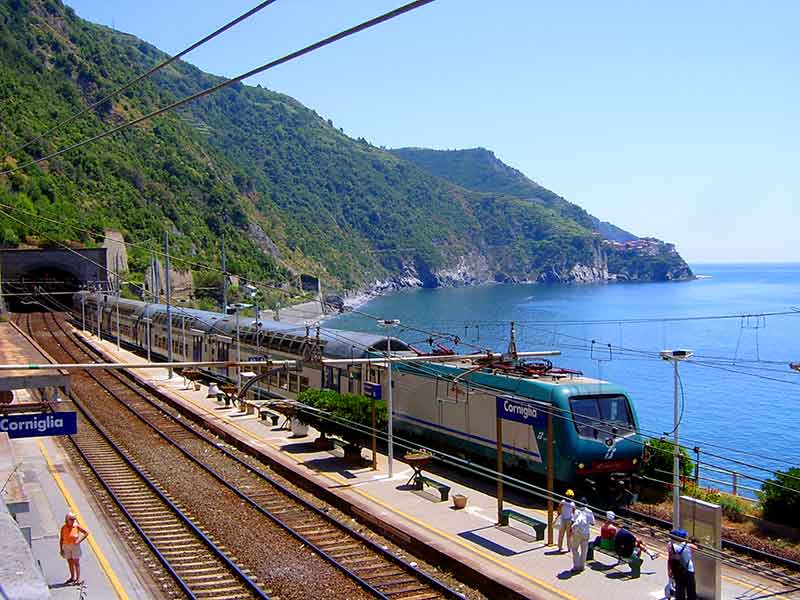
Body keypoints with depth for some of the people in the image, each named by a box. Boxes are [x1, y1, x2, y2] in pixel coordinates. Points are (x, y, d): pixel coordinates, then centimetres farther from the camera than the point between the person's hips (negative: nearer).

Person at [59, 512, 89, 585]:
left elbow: (86, 533, -3)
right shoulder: (63, 528, -5)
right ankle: (72, 577, 27)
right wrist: (61, 549, -1)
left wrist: (80, 541, -12)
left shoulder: (77, 526, -10)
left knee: (76, 563, -2)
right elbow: (61, 539, 1)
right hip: (66, 547, 3)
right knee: (70, 563, 14)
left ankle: (78, 579, 0)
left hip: (75, 546, -3)